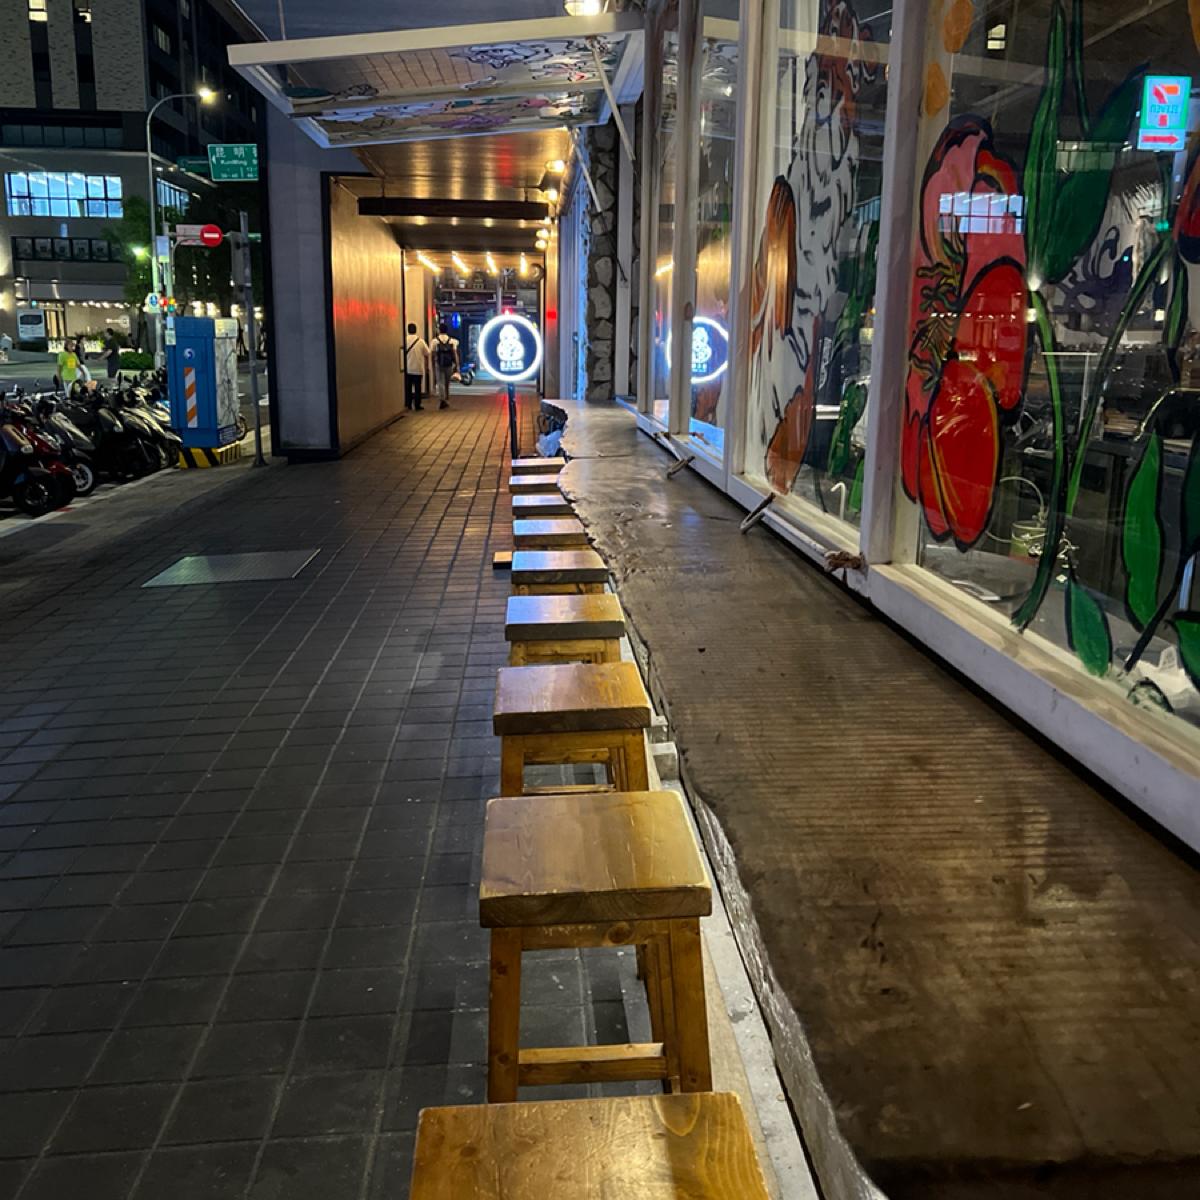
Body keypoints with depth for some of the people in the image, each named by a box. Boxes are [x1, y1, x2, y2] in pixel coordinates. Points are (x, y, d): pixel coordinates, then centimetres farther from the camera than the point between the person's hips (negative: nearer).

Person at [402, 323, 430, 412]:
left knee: (408, 388, 10)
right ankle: (417, 405, 6)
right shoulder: (421, 341, -6)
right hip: (418, 368, -1)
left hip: (407, 368, 1)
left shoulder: (405, 340, -7)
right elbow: (427, 354, -1)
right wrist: (427, 366, 11)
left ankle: (408, 405, 11)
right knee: (417, 388, 6)